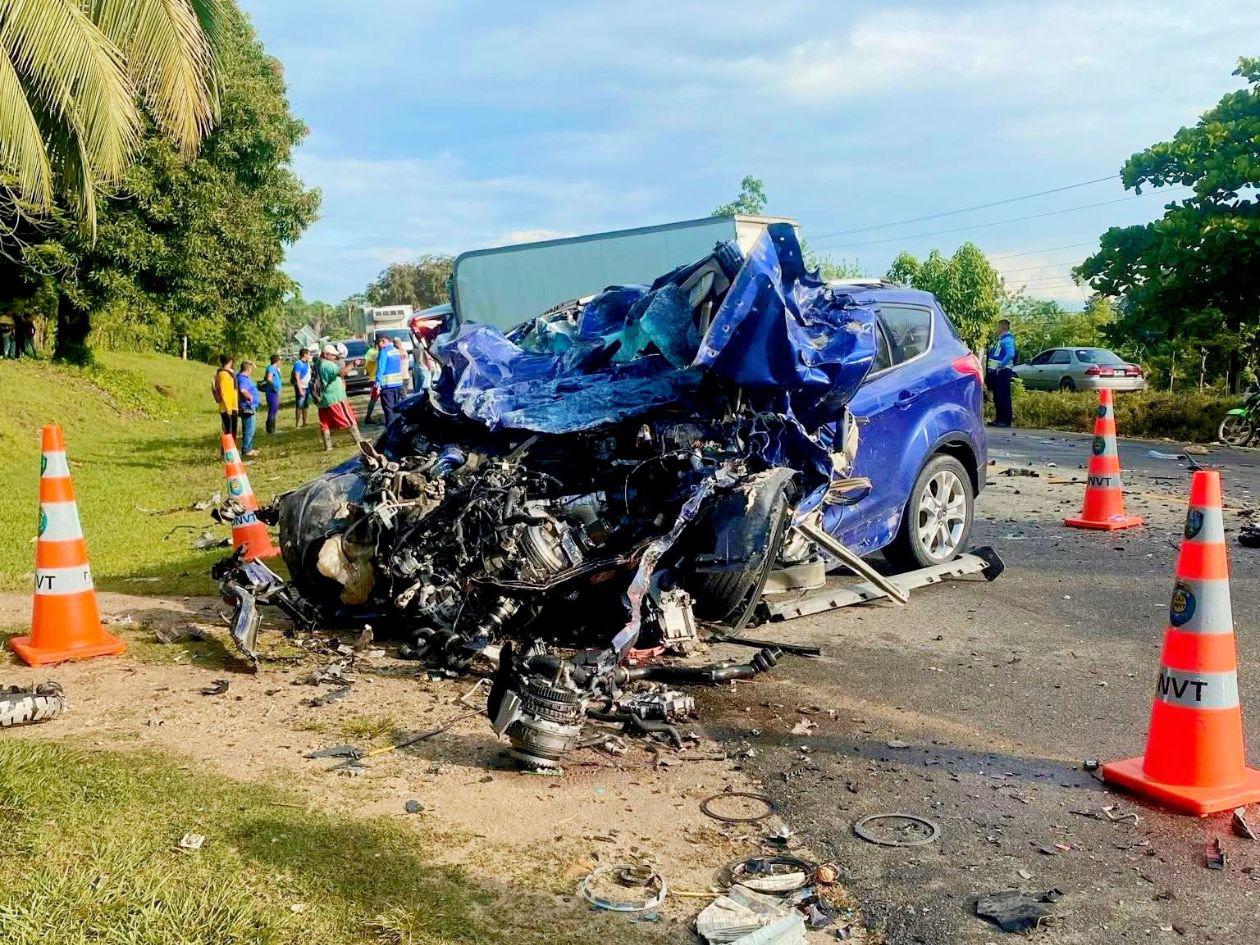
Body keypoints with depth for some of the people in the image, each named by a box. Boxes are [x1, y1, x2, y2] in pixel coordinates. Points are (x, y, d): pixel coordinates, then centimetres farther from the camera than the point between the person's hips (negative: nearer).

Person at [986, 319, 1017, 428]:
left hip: (1003, 371, -10)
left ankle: (1007, 420, -5)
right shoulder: (1000, 339, 18)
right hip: (996, 372, 10)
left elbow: (1010, 354, -28)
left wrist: (1000, 366, -26)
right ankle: (999, 418, 19)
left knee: (1004, 396, -8)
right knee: (997, 396, 13)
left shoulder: (1007, 340, -13)